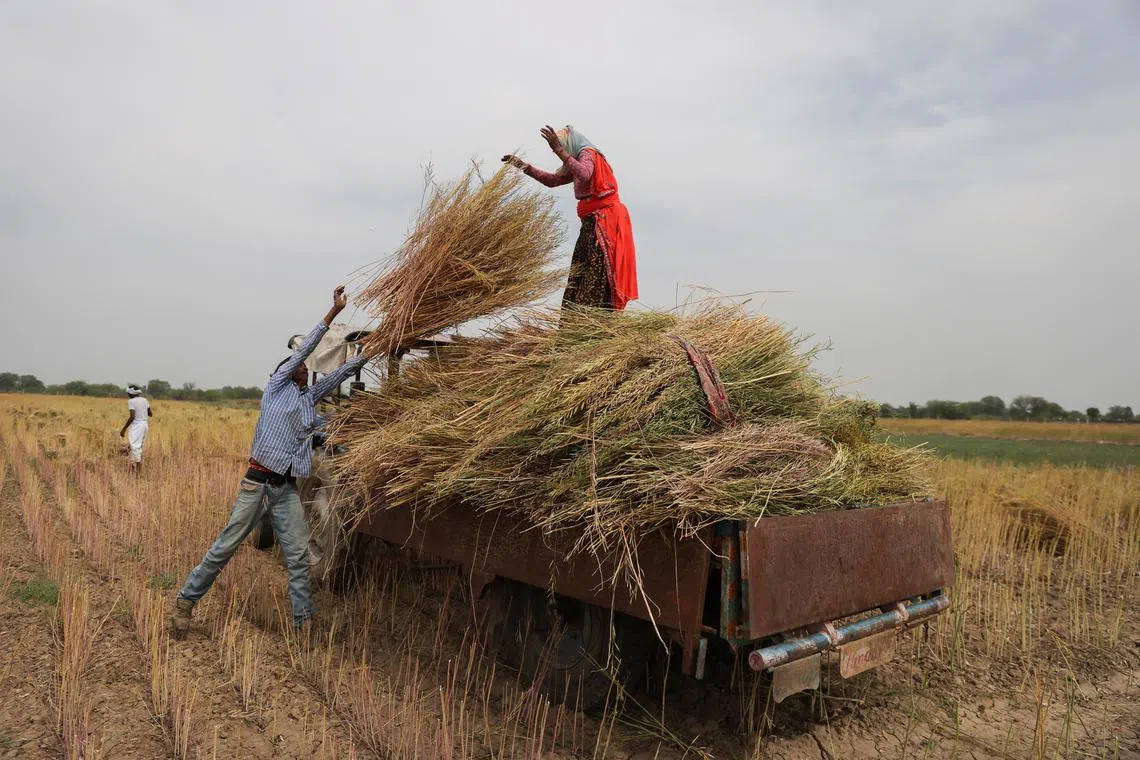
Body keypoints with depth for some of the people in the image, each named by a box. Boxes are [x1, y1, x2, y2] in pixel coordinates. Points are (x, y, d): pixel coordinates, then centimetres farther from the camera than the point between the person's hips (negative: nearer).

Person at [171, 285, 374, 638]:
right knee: (225, 547, 1)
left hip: (288, 489, 5)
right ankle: (186, 601, 18)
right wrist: (334, 312, 1)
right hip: (258, 482, -5)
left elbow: (339, 374, 23)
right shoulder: (276, 386, 6)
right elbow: (304, 348, 2)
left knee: (299, 556, 0)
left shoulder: (310, 397, 19)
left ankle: (304, 620, 4)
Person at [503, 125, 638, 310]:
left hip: (605, 220, -10)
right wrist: (523, 166, 26)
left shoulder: (588, 153, -5)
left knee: (599, 274, -15)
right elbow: (553, 180, 28)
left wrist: (560, 151, -35)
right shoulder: (581, 159, 23)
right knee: (579, 276, 6)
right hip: (594, 222, 10)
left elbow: (584, 175, -29)